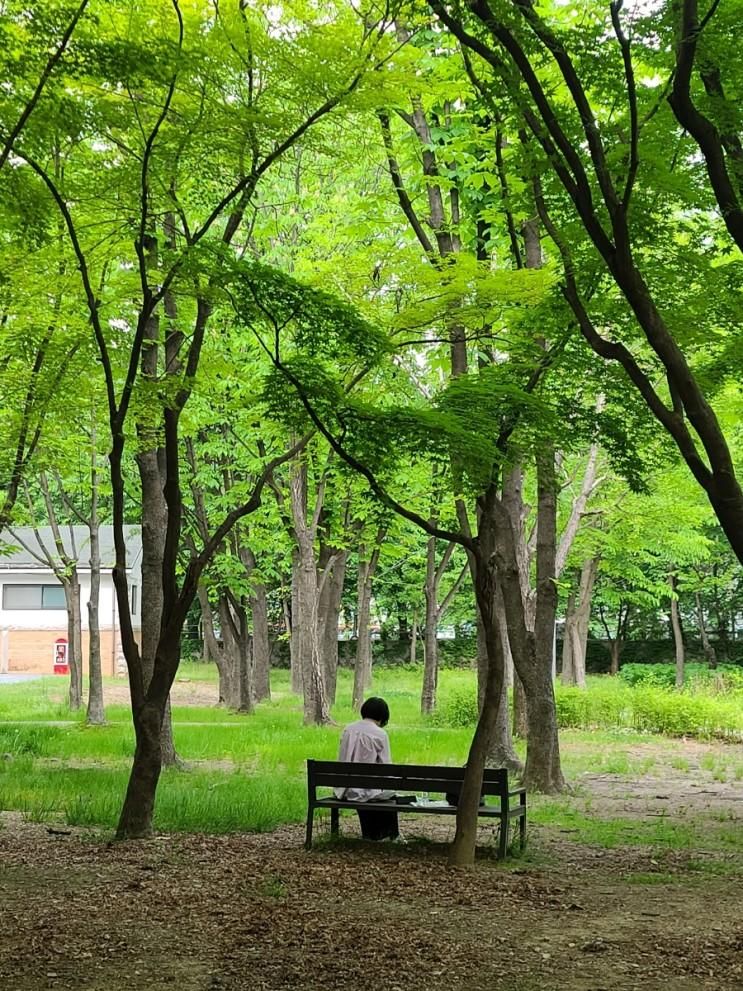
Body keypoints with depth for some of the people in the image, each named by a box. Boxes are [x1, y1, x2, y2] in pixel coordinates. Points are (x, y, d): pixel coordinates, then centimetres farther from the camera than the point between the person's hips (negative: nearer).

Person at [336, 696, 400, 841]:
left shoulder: (348, 729, 1)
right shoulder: (380, 734, -11)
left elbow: (341, 760, 6)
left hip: (346, 790, 4)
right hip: (367, 790, -4)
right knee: (390, 793, 26)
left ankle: (368, 835, 45)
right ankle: (391, 837, 38)